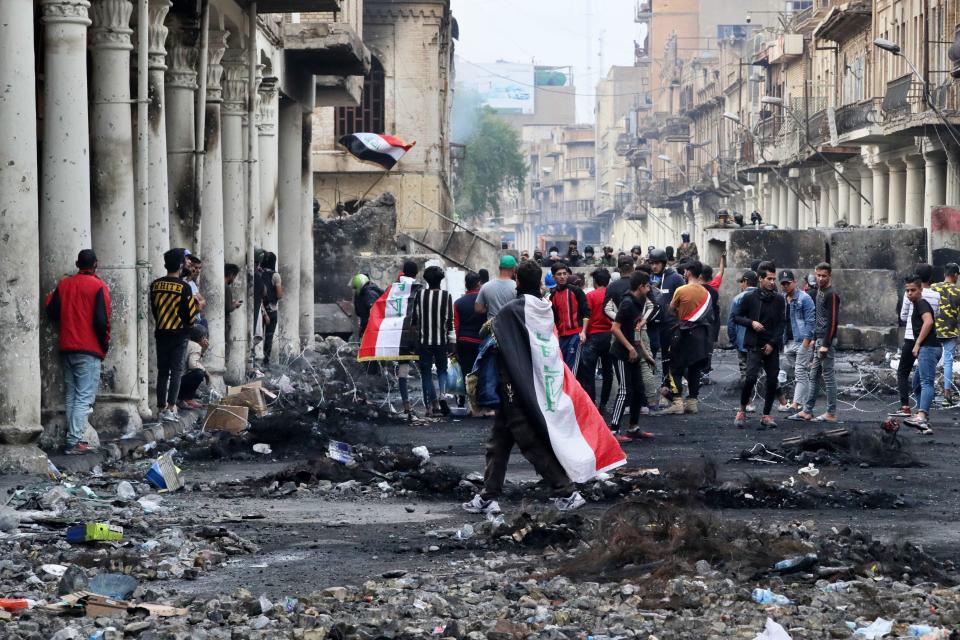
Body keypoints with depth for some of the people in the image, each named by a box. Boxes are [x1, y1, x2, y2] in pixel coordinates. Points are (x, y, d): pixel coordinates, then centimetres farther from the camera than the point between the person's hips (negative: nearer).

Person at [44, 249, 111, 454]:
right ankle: (74, 441, -14)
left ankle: (74, 437, 13)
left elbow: (52, 313, 6)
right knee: (84, 397, -6)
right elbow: (101, 320, -13)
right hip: (89, 351, -5)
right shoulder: (98, 286, -8)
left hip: (66, 348, 5)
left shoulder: (64, 284, 7)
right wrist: (105, 345, 0)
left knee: (70, 396, 13)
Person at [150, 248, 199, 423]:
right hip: (179, 334, -4)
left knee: (162, 371, 11)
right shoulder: (184, 287, -13)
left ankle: (161, 407, 13)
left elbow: (153, 309, 11)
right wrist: (197, 307, 12)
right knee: (176, 371, -2)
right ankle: (170, 408, -10)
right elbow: (191, 315, -9)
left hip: (161, 333, 4)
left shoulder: (155, 285, 1)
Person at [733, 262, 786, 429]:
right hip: (754, 345, -3)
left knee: (772, 381, -1)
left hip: (772, 346, 3)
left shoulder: (779, 300, 5)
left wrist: (772, 343, -7)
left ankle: (766, 415, 11)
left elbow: (781, 324, 4)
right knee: (751, 377, -17)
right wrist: (751, 323, -11)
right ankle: (742, 411, 2)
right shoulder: (750, 298, 0)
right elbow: (737, 318, 7)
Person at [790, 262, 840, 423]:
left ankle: (831, 414, 0)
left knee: (828, 377, -4)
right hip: (819, 340, 9)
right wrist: (815, 339, 17)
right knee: (814, 377, 9)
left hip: (827, 341, -9)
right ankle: (807, 411, 11)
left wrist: (826, 344, -19)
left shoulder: (832, 295, -11)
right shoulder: (819, 292, 15)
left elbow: (833, 321, -16)